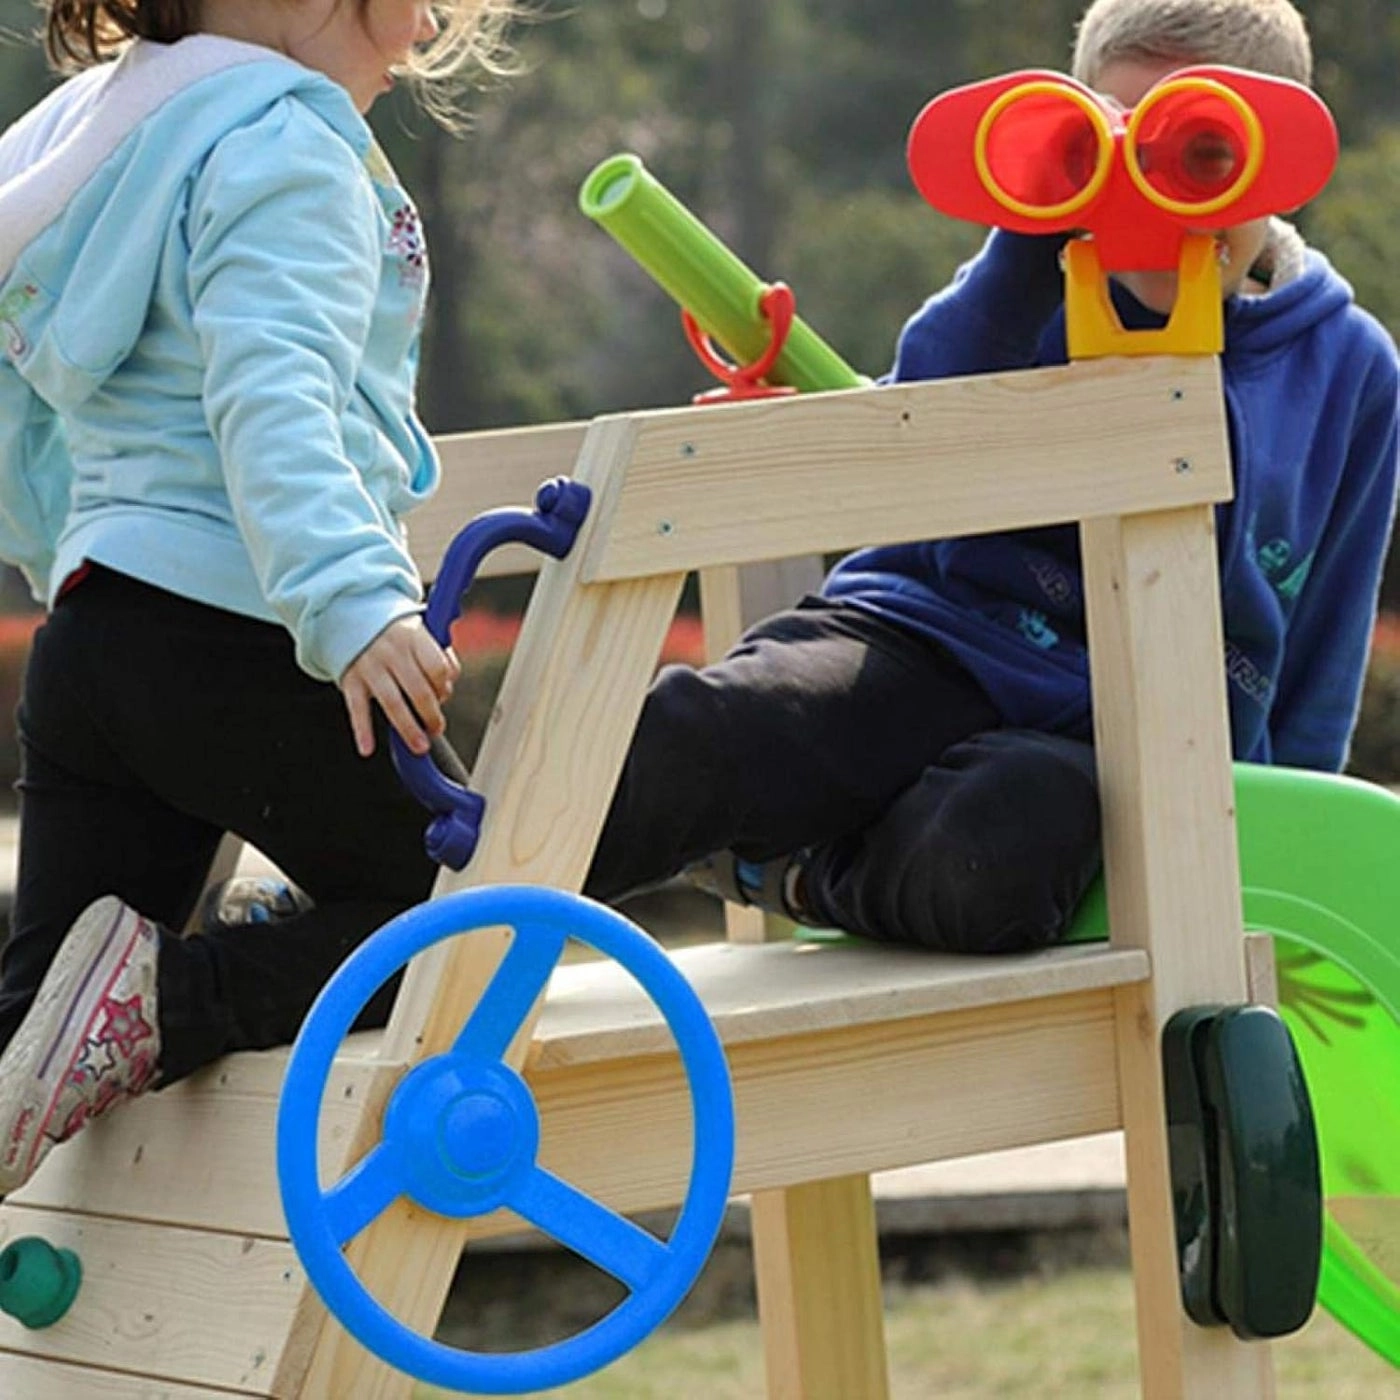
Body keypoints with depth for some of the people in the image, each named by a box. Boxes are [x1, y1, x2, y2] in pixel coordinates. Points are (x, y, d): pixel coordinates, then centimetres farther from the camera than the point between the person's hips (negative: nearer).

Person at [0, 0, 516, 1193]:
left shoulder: (110, 124, 20)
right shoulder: (286, 142, -9)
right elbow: (272, 394, -25)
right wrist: (353, 599, -36)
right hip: (241, 646, -9)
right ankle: (164, 1001, -14)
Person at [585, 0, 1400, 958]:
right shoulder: (1053, 293, 11)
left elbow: (1315, 675, 17)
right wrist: (1032, 243, -17)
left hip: (1103, 738, -1)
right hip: (923, 649, 1)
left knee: (998, 849, -39)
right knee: (700, 732, -34)